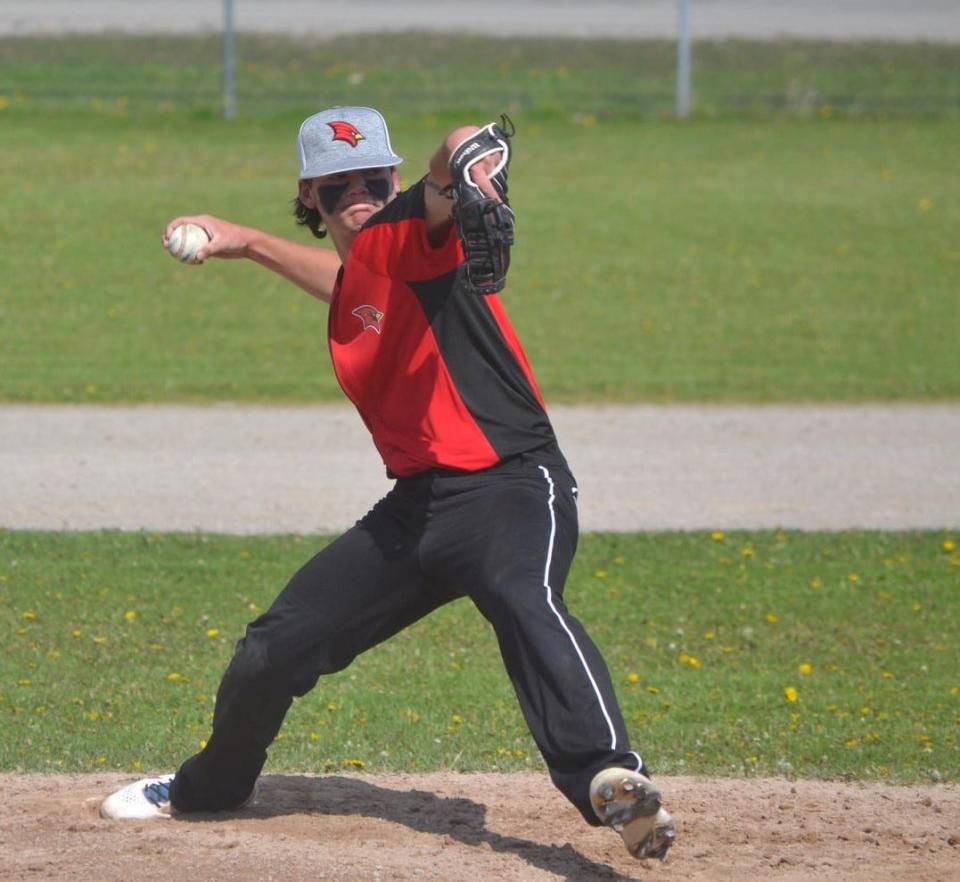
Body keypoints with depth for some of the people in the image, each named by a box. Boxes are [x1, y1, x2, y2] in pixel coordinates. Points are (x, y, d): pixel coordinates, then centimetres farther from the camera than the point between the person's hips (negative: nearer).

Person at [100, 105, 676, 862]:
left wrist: (462, 166, -56)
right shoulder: (360, 269, 14)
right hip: (417, 507, 9)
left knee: (525, 602, -40)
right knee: (279, 644, 13)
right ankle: (207, 788, 40)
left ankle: (609, 780, -59)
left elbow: (466, 150, -32)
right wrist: (246, 242, 47)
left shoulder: (411, 233, -9)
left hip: (512, 487, -9)